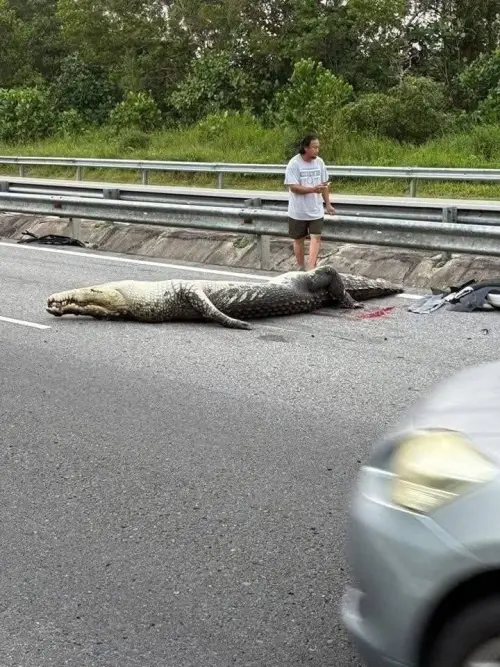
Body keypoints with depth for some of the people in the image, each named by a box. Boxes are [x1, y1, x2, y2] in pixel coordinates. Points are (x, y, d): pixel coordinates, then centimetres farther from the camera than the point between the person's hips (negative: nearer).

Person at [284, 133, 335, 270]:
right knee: (299, 239, 10)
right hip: (298, 211, -3)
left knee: (316, 237, -9)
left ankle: (311, 269, -12)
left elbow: (324, 185, 10)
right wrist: (313, 189, -32)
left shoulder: (319, 162, 0)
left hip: (316, 210, 3)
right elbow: (293, 187, -21)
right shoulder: (294, 164, -15)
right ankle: (301, 268, 25)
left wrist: (328, 204, 11)